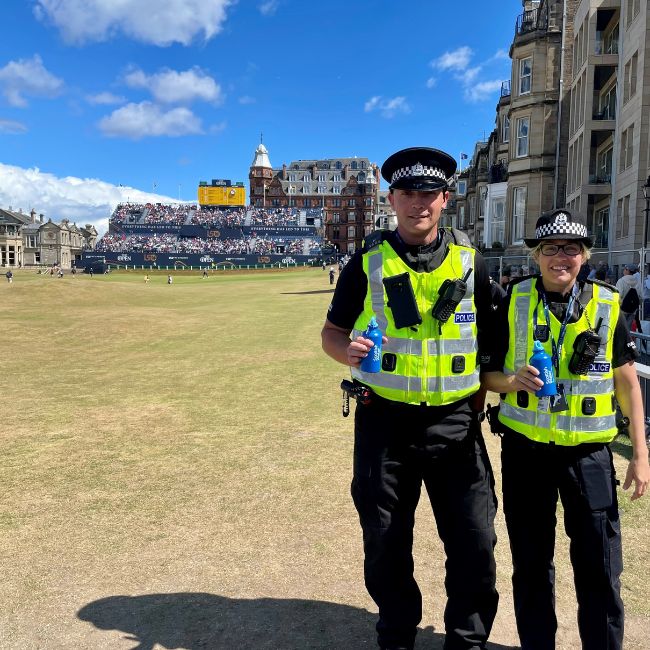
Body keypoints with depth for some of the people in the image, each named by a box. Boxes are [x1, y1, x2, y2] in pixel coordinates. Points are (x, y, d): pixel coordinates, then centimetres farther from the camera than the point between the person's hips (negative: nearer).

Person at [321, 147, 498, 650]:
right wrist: (347, 351, -17)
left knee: (475, 543, 4)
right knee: (385, 545, 11)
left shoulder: (470, 261, 5)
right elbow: (332, 331, 4)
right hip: (384, 421, 0)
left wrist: (483, 395, 2)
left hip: (455, 423, 1)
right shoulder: (368, 262, 0)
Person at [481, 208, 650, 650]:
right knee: (531, 564, 13)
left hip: (589, 452, 0)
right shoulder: (512, 304, -3)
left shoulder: (607, 306, 0)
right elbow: (487, 374, 2)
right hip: (525, 449, 0)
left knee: (600, 567, 7)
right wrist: (515, 380, -21)